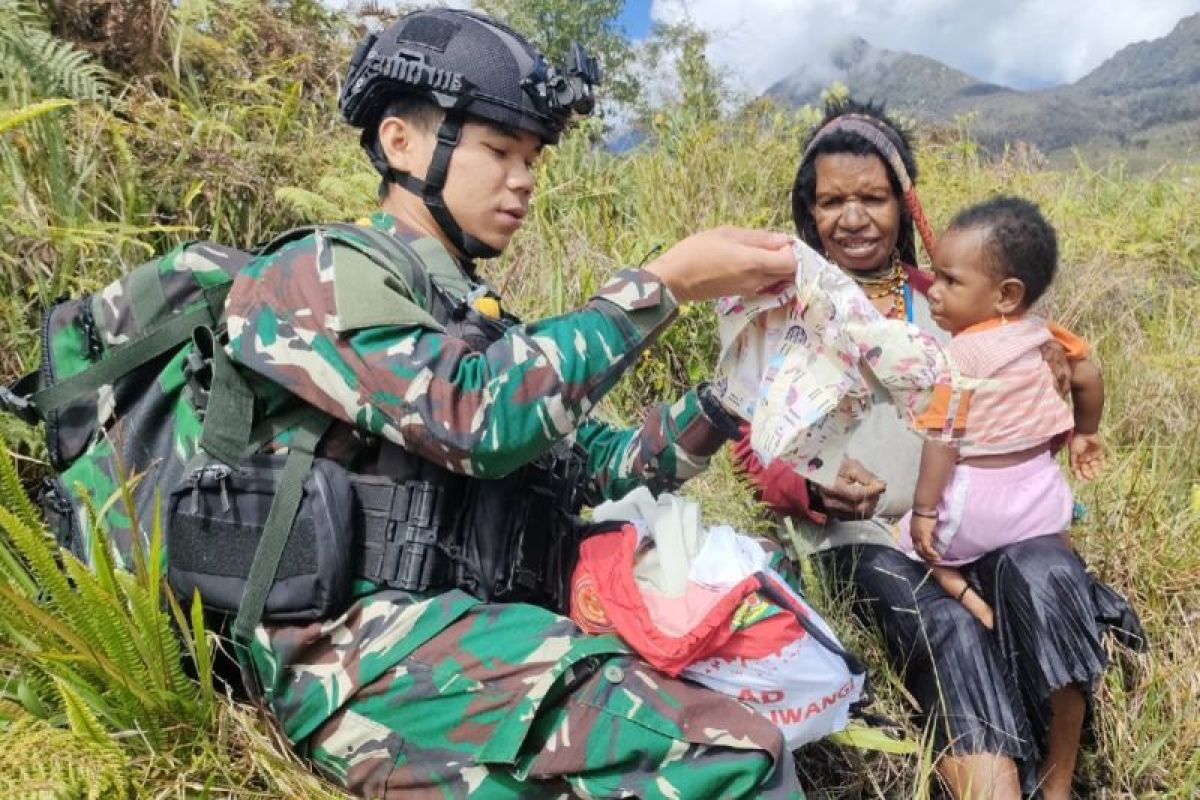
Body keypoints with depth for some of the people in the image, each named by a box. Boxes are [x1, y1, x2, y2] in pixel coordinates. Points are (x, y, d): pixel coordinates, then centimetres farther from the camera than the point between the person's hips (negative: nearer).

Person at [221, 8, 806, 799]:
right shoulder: (323, 272, 0)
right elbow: (479, 416, -17)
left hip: (479, 636, 7)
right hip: (367, 647, -7)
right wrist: (665, 283, -12)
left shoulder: (485, 324, 22)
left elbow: (607, 468, 19)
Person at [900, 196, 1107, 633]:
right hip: (1041, 487, 6)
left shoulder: (961, 355, -19)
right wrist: (1085, 433, 32)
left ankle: (962, 592, -3)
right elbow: (1089, 378, 15)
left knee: (916, 537, 15)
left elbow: (944, 439, -22)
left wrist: (923, 510, -16)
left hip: (979, 497, -6)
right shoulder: (1042, 334, 1)